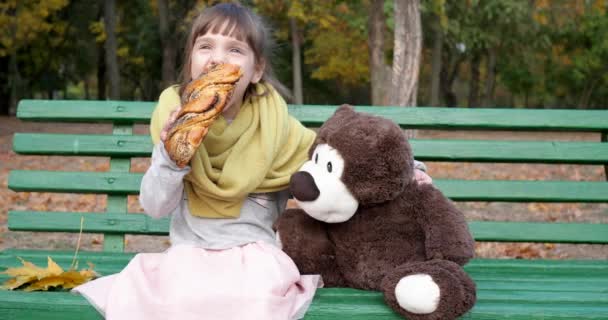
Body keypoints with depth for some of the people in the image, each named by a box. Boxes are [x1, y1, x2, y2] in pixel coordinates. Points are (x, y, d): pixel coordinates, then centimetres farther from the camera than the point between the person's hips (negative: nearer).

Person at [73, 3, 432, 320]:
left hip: (254, 253, 0)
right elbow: (156, 208, -3)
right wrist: (169, 157, -21)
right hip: (189, 253, 1)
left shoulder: (276, 126, -5)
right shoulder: (175, 117, -2)